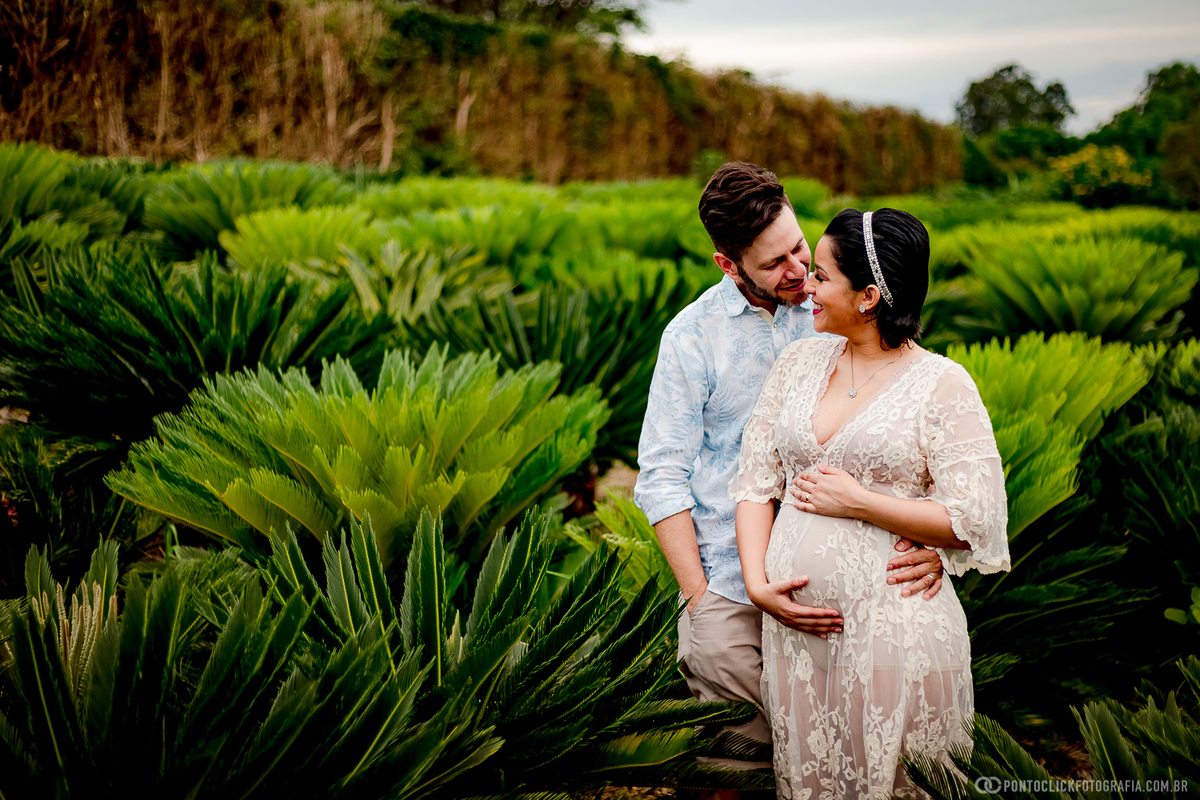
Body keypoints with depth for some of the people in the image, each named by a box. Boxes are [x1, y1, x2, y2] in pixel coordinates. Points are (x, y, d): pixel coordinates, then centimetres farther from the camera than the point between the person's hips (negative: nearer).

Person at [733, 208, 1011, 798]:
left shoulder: (942, 385, -7)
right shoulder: (801, 360, 8)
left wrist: (858, 502, -13)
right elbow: (756, 479, 7)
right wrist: (757, 582, -6)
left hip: (891, 628, -5)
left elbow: (975, 521, -12)